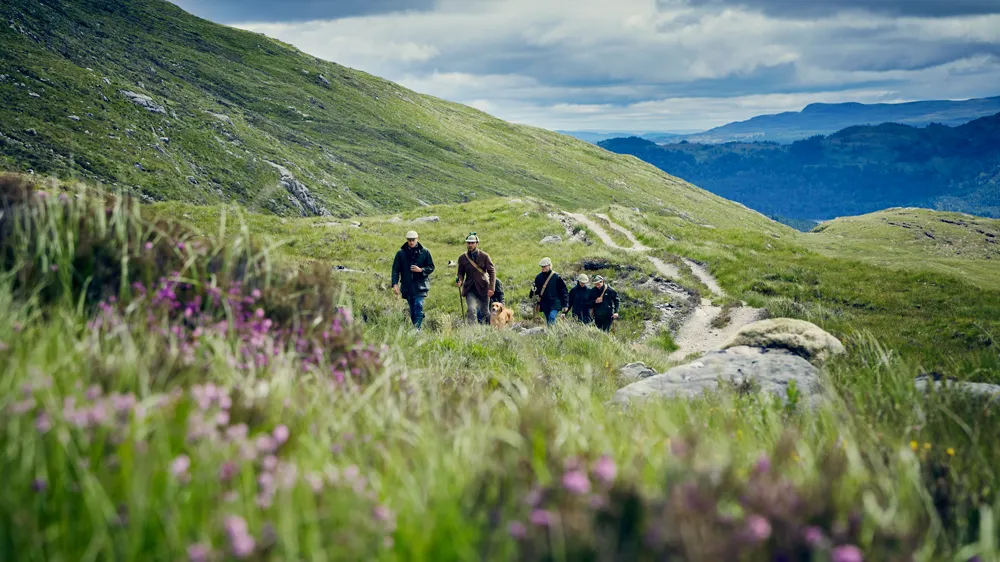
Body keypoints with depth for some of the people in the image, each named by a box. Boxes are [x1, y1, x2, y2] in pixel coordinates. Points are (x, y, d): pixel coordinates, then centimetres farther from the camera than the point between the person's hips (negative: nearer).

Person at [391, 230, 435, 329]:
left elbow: (431, 267, 7)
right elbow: (395, 269, 1)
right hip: (407, 286, 2)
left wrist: (420, 270, -12)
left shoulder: (425, 252, 2)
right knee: (412, 310, 9)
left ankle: (417, 328, -18)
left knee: (418, 307, -16)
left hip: (420, 286, -2)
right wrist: (395, 284, -10)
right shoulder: (401, 253, 3)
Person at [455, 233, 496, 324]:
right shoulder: (462, 258, 3)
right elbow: (461, 272, 10)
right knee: (471, 310, -19)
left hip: (483, 288, 0)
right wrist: (459, 280, -14)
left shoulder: (484, 256, -3)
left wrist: (492, 288, -13)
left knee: (485, 312, 9)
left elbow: (492, 271, -3)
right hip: (469, 288, 0)